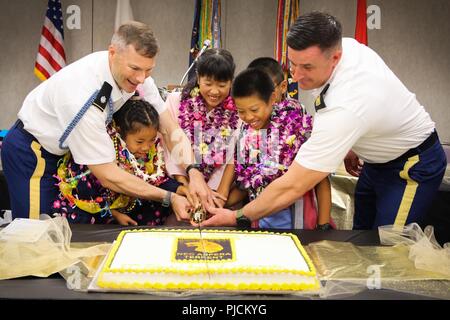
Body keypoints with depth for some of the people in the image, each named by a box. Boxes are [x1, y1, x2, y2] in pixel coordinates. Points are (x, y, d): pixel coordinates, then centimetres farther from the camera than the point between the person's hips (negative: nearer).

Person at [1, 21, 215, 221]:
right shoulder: (84, 95, -38)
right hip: (31, 153, -7)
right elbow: (108, 176, -31)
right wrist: (170, 198, -31)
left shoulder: (136, 73, -17)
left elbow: (170, 129, -13)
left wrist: (193, 172, -30)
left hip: (63, 148, 7)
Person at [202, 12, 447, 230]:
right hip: (379, 158, 9)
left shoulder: (343, 108, -40)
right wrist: (350, 146, 11)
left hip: (412, 166, -9)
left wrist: (238, 218, -28)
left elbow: (292, 187, -37)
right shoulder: (347, 45, -15)